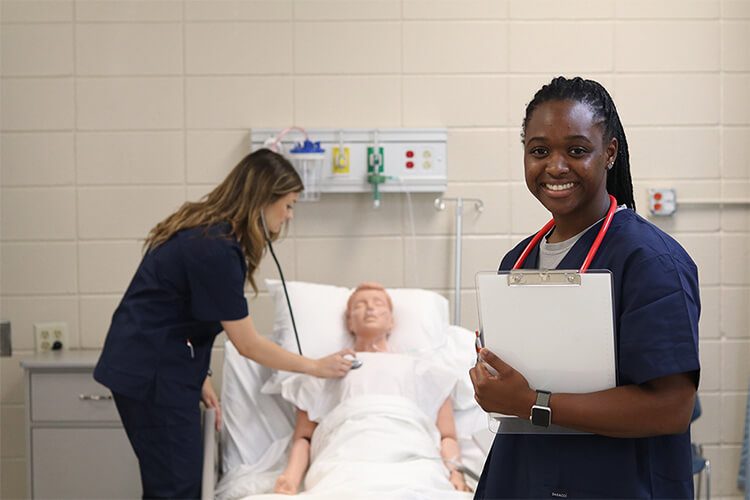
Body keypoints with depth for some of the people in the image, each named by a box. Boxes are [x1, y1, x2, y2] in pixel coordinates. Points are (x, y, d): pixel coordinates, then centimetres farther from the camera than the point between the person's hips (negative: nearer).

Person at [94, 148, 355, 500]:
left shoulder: (204, 230, 8)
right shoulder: (215, 250, -22)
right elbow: (248, 345, -16)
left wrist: (198, 376, 11)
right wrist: (316, 367, -5)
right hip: (152, 375, -10)